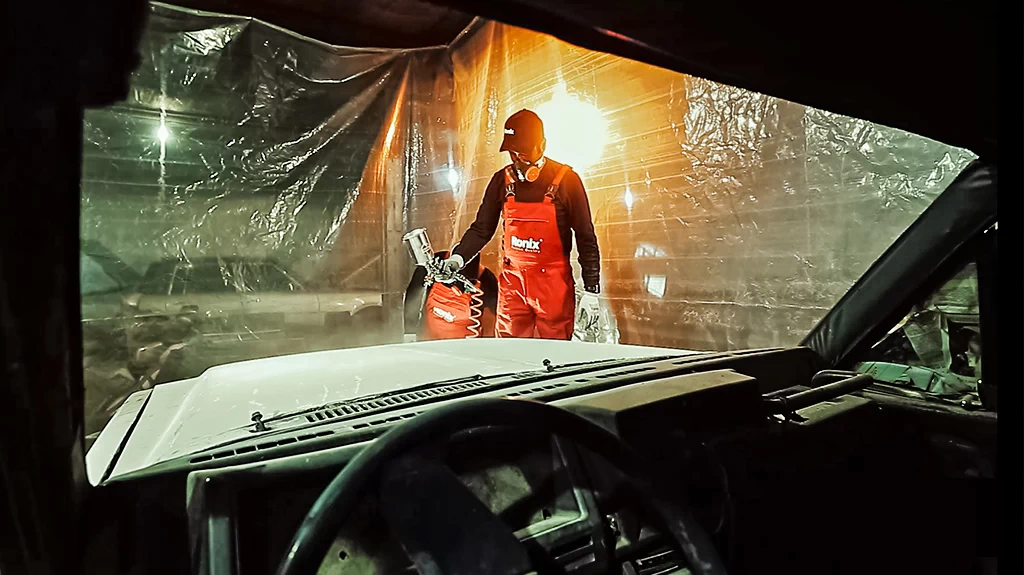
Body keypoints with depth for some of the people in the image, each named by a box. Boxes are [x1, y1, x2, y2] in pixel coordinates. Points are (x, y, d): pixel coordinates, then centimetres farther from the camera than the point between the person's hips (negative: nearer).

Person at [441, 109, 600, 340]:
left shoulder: (566, 180, -6)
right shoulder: (502, 180, 4)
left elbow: (585, 236, -3)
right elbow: (482, 228, 9)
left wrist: (591, 290, -6)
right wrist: (458, 256, -9)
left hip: (553, 283, -3)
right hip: (512, 283, 3)